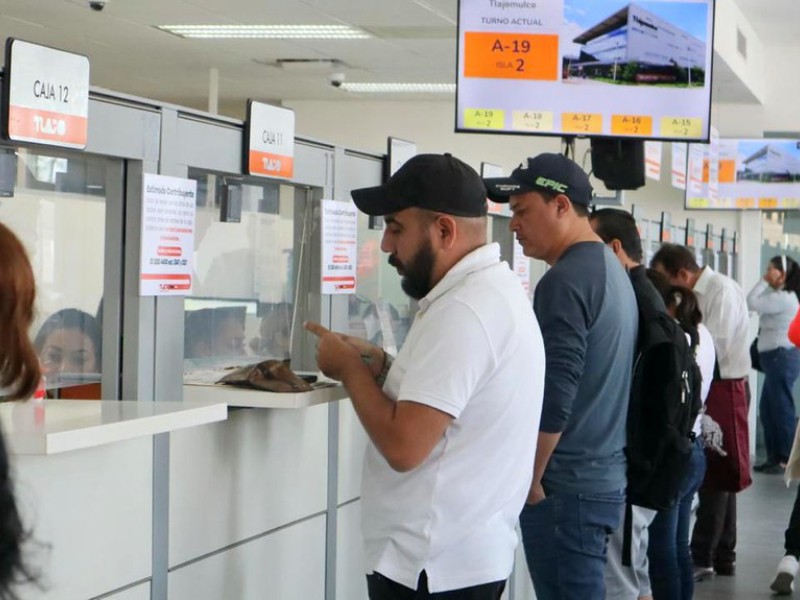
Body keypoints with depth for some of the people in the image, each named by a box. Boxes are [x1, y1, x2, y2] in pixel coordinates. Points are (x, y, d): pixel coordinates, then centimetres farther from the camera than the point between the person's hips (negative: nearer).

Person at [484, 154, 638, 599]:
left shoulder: (565, 280, -16)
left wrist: (529, 480, -11)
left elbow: (555, 395, -22)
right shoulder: (612, 269, 14)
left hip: (566, 486, -9)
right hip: (605, 478, 9)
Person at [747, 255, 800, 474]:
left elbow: (751, 303, -18)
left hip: (781, 357, -11)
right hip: (778, 358, 11)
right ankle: (774, 456, 17)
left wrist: (763, 282, -9)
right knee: (767, 409, 12)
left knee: (782, 409, -6)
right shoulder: (782, 296, 20)